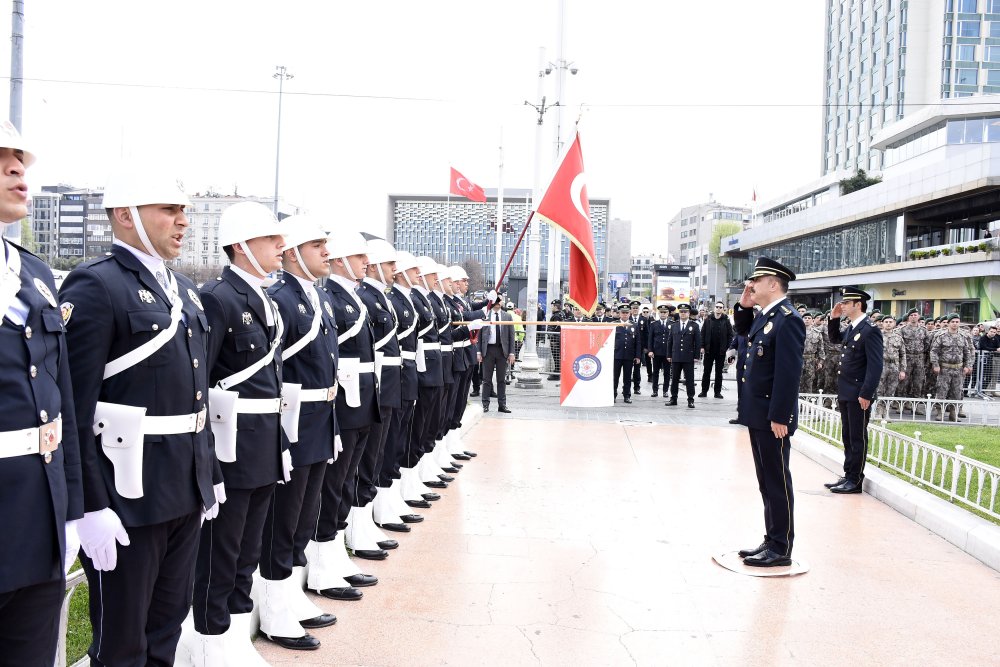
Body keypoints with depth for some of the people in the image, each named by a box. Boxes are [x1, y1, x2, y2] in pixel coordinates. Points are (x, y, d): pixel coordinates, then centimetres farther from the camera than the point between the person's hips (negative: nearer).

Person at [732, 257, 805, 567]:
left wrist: (779, 417, -22)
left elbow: (789, 372, -22)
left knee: (777, 482, 0)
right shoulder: (765, 315, 10)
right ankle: (772, 541, 25)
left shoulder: (787, 319, -17)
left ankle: (781, 550, 9)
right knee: (767, 481, 15)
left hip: (773, 416, -9)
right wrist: (744, 306, 13)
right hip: (757, 414, 9)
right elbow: (743, 330, 32)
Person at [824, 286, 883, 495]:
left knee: (858, 438, 0)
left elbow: (875, 366, -19)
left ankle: (855, 481, 7)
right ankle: (848, 476, 22)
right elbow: (834, 339, 31)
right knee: (847, 437, 14)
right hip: (846, 393, 9)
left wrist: (866, 394, -22)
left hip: (859, 395, -9)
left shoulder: (870, 330, -16)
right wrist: (833, 319, 13)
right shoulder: (851, 327, 10)